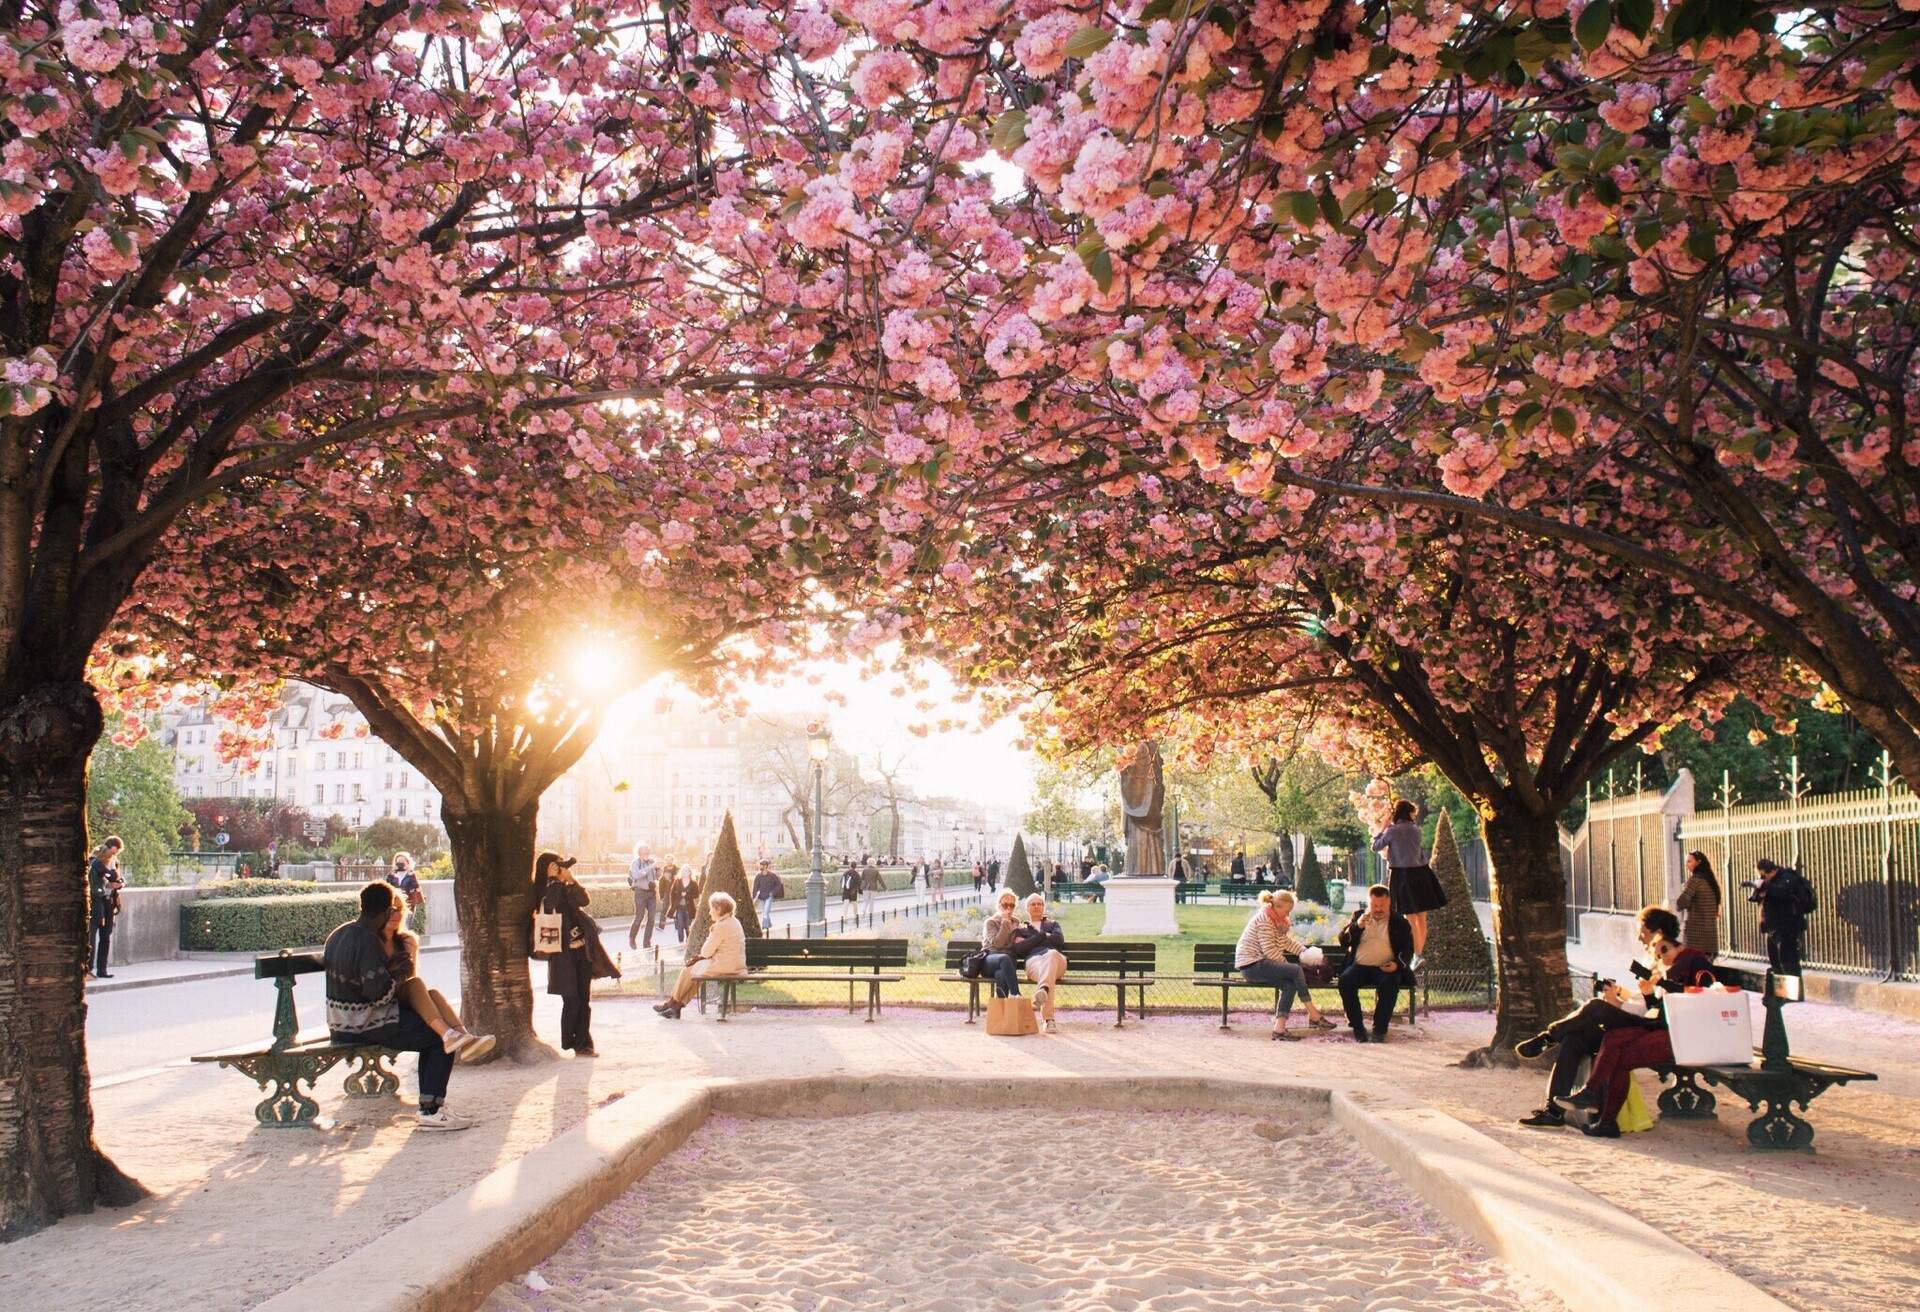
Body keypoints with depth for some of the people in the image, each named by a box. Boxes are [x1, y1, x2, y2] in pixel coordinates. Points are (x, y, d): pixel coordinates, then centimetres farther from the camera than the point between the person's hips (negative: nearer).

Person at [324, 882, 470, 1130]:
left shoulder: (338, 935, 8)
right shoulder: (368, 942, -22)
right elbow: (380, 991, -27)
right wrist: (397, 986, -4)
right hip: (366, 1025, -10)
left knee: (430, 1031, 20)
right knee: (441, 1037, -6)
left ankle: (430, 1103, 18)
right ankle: (430, 1111, -10)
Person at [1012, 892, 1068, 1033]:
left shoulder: (1053, 924, 35)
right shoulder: (1021, 929, 32)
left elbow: (1060, 939, 9)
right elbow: (1018, 949, 8)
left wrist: (1031, 941, 8)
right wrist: (1042, 936, 6)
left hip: (1057, 959, 1)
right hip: (1033, 960, -1)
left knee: (1051, 954, -43)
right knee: (1043, 970, -44)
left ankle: (1042, 991, -71)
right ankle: (1048, 1018, -62)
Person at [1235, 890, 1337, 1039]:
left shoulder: (1278, 921, 16)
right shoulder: (1263, 919, -15)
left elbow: (1287, 941, 17)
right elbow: (1270, 951, -19)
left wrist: (1306, 951, 3)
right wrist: (1287, 965, -9)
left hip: (1259, 963, 10)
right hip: (1251, 965, -10)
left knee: (1290, 985, -12)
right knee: (1296, 970, -18)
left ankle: (1279, 1028, -14)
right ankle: (1314, 1016, -10)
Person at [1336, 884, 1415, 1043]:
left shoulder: (1400, 922, 10)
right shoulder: (1359, 915, 15)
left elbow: (1408, 950, 6)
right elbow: (1343, 941, 8)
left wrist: (1397, 964, -15)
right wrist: (1357, 926, -11)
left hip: (1385, 968, -2)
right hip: (1360, 966, 2)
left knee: (1390, 983, -35)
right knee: (1345, 981, -29)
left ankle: (1379, 1030, -23)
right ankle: (1358, 1028, -18)